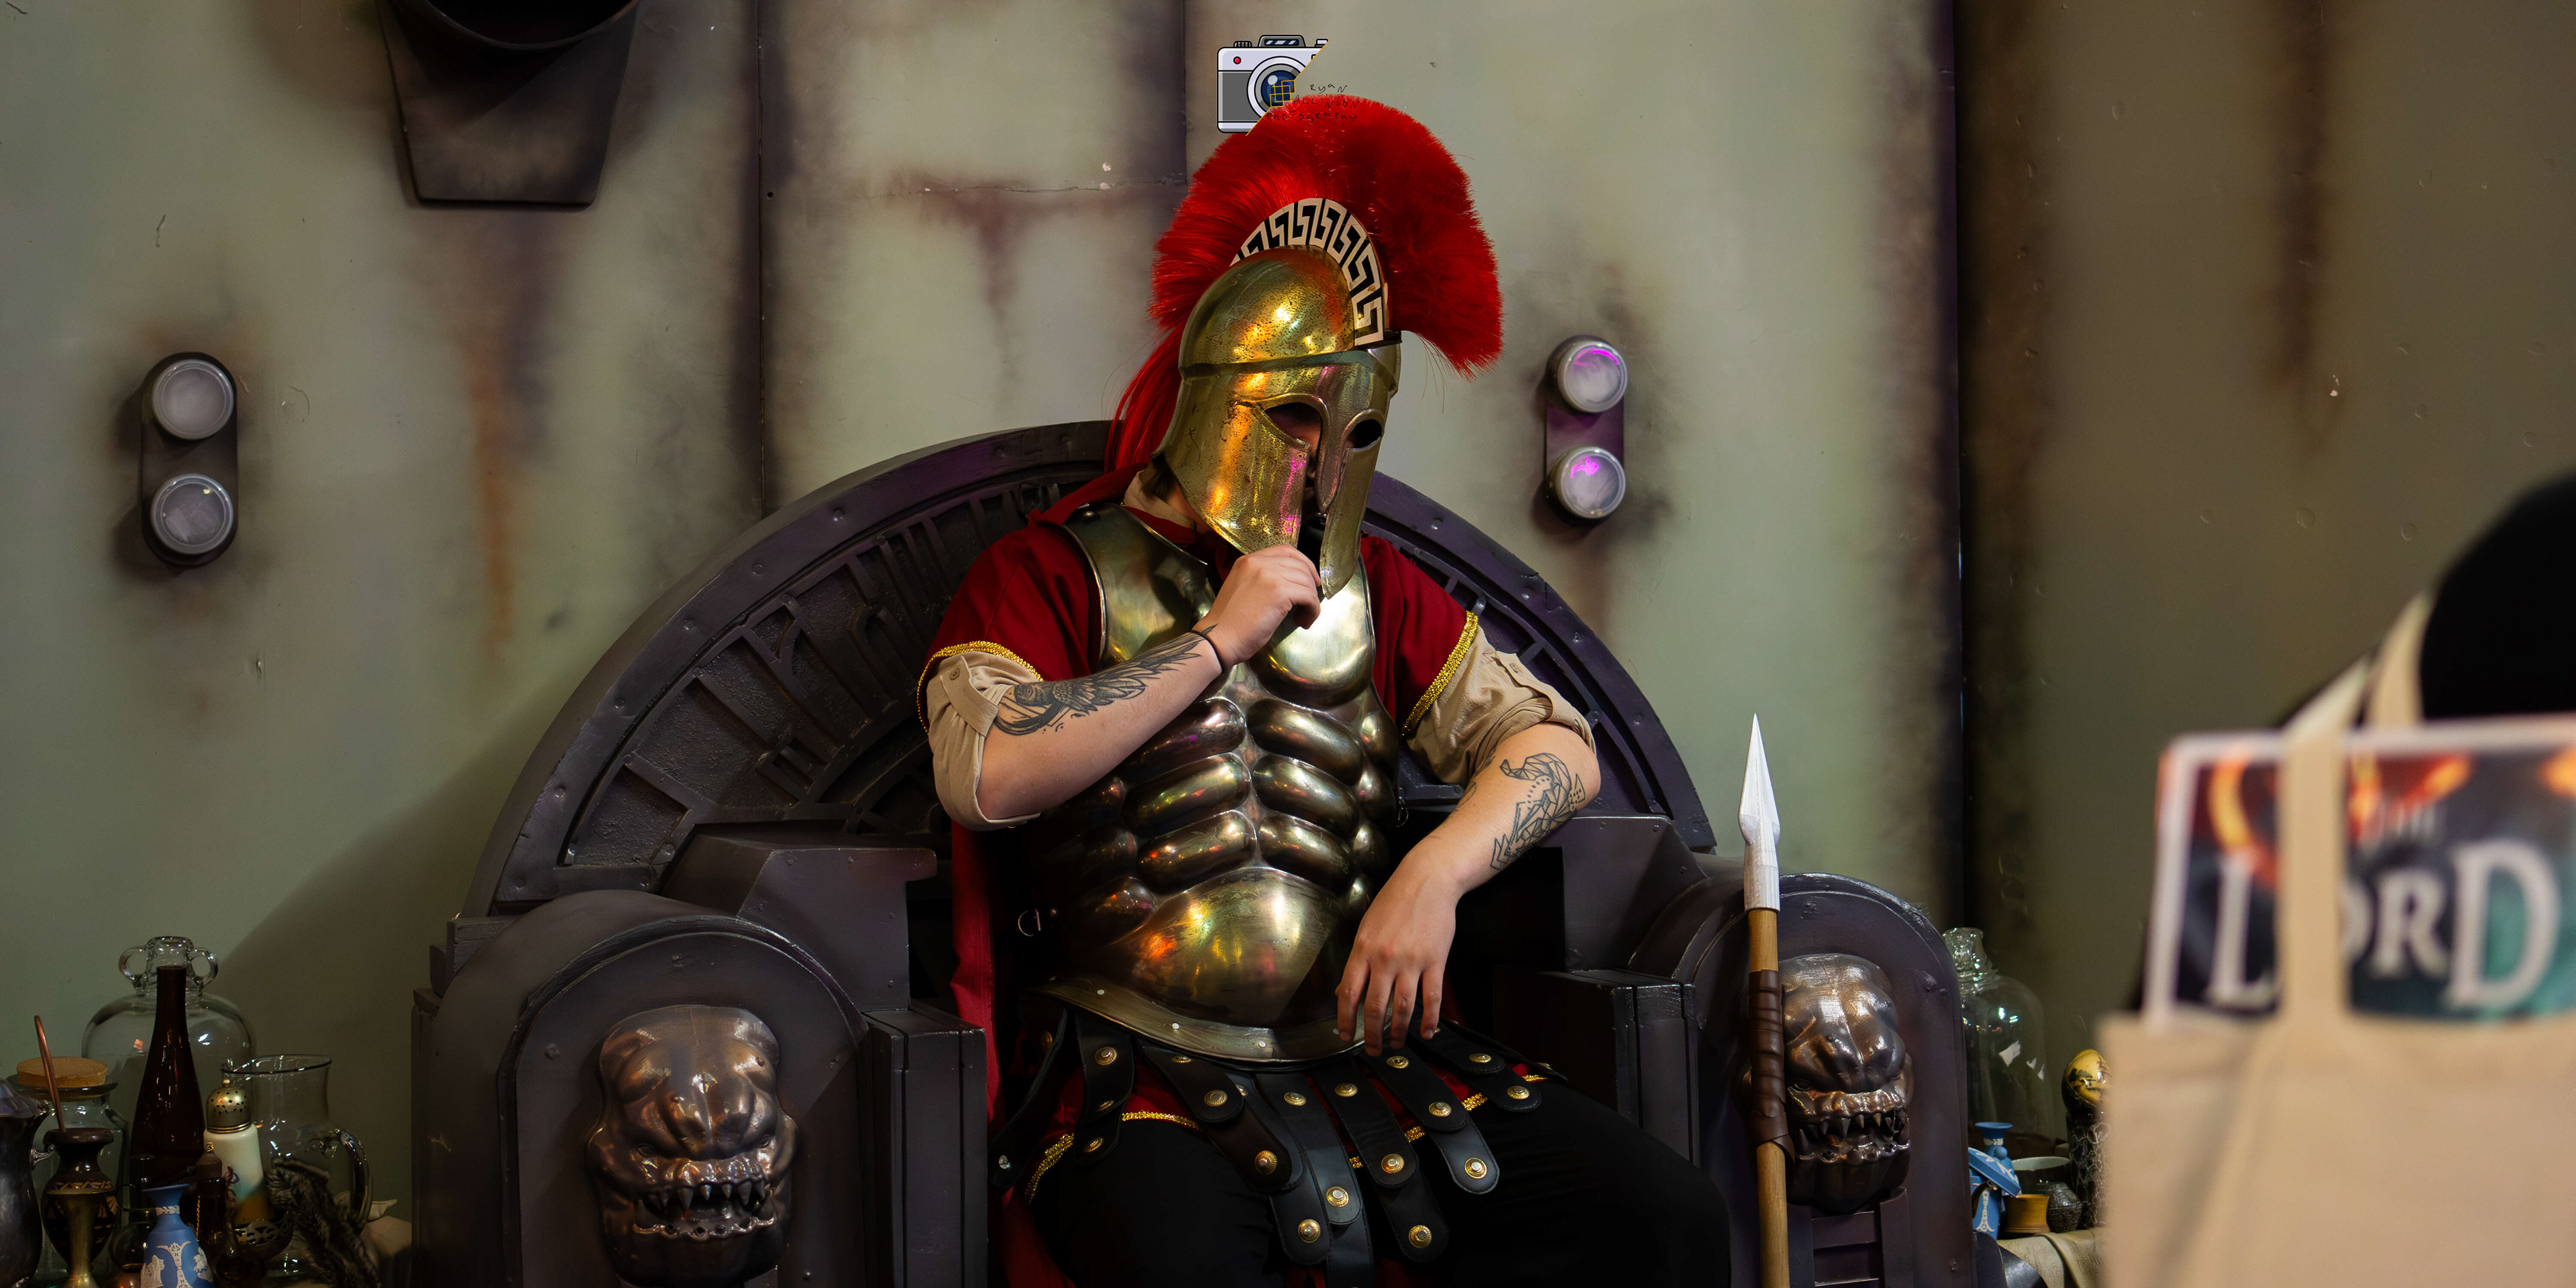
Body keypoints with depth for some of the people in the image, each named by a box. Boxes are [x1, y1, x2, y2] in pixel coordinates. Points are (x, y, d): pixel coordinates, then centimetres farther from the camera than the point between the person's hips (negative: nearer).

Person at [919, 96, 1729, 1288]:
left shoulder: (1370, 588, 19)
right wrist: (1217, 640, -8)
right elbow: (984, 775, -13)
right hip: (1144, 1078, -5)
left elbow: (1556, 745, 13)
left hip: (1365, 1050, 5)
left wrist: (1436, 874, -7)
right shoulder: (1048, 572, 5)